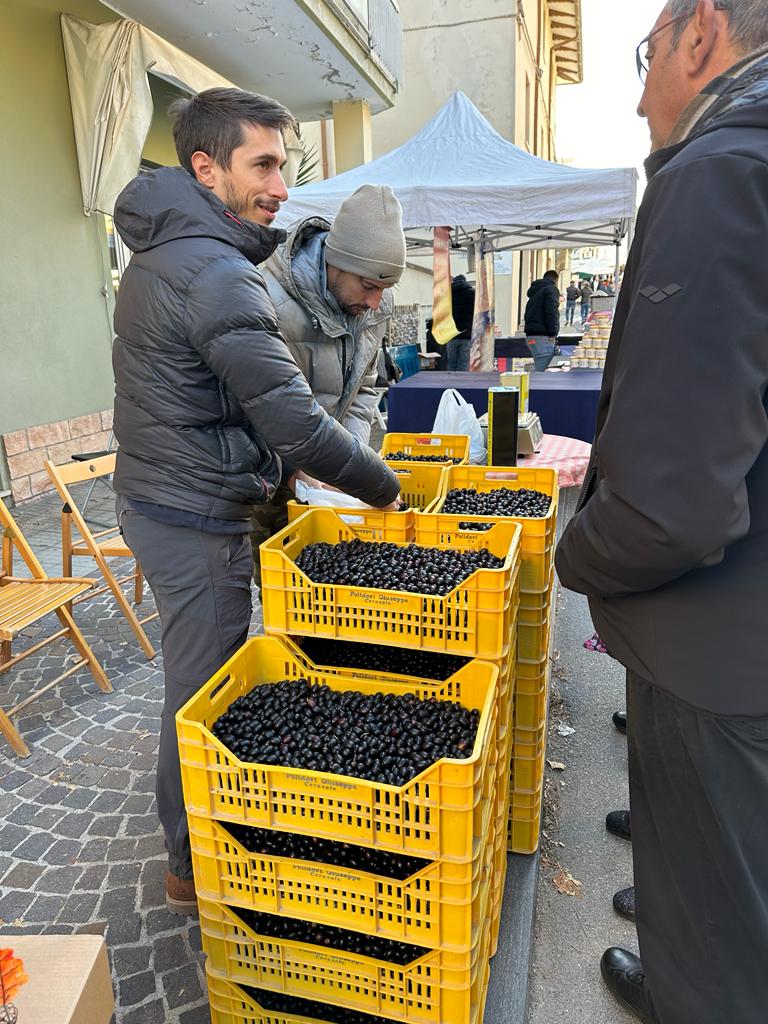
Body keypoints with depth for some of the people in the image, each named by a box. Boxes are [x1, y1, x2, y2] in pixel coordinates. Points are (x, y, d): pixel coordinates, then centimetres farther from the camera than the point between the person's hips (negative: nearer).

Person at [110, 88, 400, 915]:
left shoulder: (159, 255, 12)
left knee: (198, 678, 22)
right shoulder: (218, 274, -22)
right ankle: (195, 869, 28)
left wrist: (280, 461, 15)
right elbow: (293, 420, -26)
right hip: (196, 521, -10)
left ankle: (194, 845, 43)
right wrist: (382, 486, -11)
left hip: (155, 497, 10)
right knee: (205, 691, 5)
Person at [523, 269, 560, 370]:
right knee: (541, 370, -14)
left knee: (539, 369, 12)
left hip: (531, 335, 9)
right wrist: (553, 334, -13)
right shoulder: (551, 289, -2)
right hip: (542, 336, -9)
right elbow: (551, 312, -14)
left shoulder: (535, 291, 25)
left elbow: (528, 313, 26)